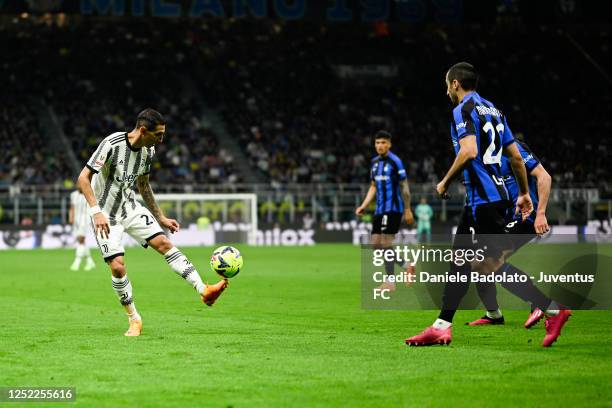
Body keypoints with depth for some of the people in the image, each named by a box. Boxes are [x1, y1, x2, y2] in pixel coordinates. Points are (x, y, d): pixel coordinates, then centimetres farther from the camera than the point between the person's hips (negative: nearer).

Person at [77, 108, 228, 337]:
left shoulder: (148, 150, -1)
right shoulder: (112, 144, -24)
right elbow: (83, 179, -24)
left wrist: (161, 218, 17)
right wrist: (96, 212, -34)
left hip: (130, 207, 6)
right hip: (105, 215, -6)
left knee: (164, 243, -6)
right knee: (117, 267, -13)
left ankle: (204, 291, -7)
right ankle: (134, 320, 4)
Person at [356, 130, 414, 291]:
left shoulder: (395, 161, -10)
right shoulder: (374, 162, 12)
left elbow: (404, 186, -8)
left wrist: (407, 210, -8)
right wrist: (364, 206, 10)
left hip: (393, 207, -8)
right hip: (380, 209, 8)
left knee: (386, 242, -10)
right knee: (376, 244, 6)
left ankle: (390, 282, -4)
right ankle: (406, 265, 21)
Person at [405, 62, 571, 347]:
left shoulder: (464, 110, -8)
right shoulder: (493, 111, 19)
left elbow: (469, 151, -23)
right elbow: (516, 156, 18)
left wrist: (445, 183, -11)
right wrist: (524, 193, 24)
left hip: (483, 199, -10)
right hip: (496, 194, 10)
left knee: (493, 264, -10)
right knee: (460, 258, 10)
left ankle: (553, 309, -10)